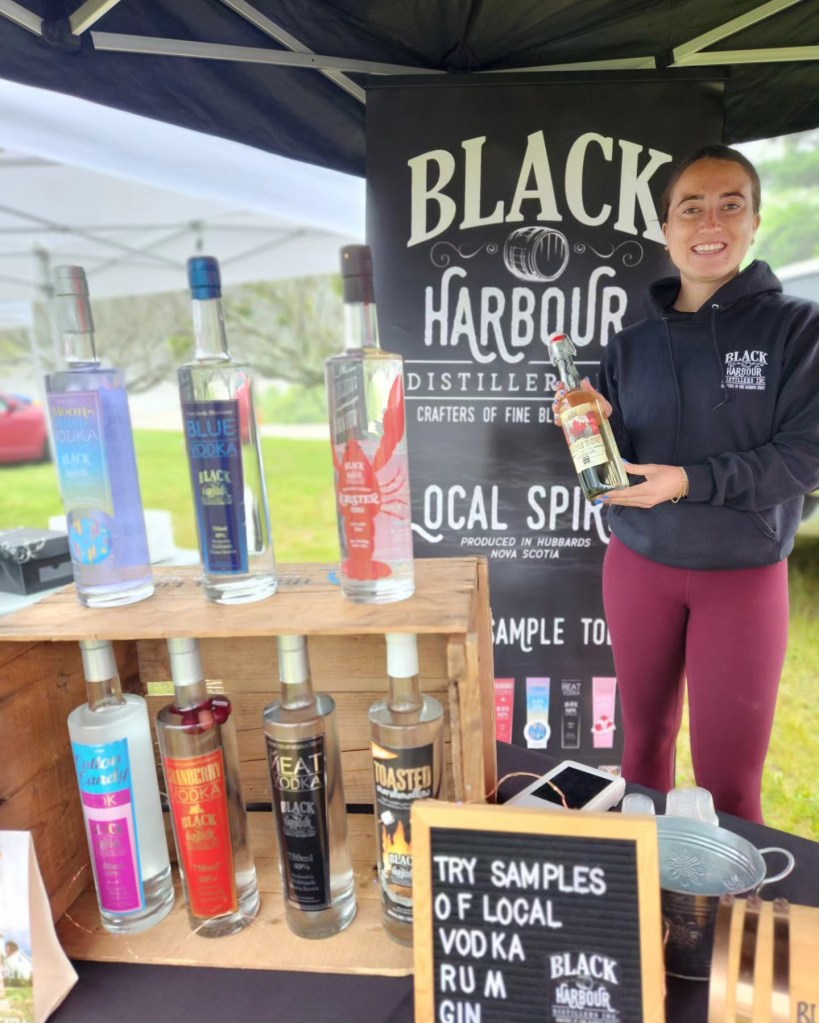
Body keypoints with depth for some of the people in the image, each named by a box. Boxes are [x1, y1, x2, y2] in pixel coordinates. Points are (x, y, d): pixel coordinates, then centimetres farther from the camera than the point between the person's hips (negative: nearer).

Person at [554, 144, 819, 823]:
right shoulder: (632, 345, 5)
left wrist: (689, 481, -20)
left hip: (744, 575, -2)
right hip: (638, 566, 3)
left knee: (730, 781, 2)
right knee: (645, 737, 15)